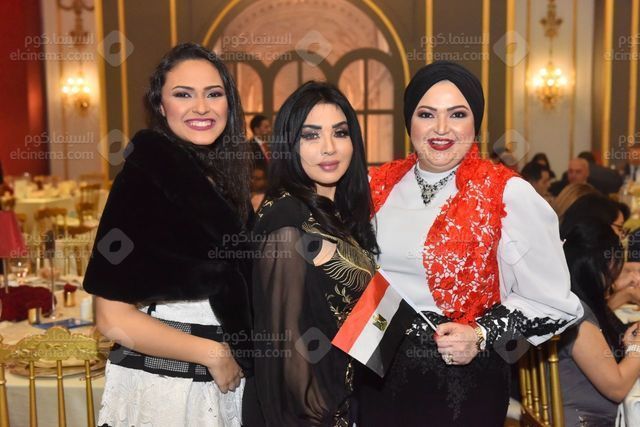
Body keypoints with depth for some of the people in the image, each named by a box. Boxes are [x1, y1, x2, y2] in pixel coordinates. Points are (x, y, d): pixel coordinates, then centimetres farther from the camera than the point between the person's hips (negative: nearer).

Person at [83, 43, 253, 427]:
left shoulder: (224, 179, 3)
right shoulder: (144, 179, -16)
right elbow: (114, 319, -19)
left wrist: (236, 357, 2)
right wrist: (212, 353, -12)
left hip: (226, 379, 6)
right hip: (163, 384, -6)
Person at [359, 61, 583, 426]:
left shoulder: (509, 195, -12)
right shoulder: (381, 185, 1)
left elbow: (552, 301, -8)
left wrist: (482, 335, -20)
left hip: (462, 382, -4)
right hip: (379, 373, 4)